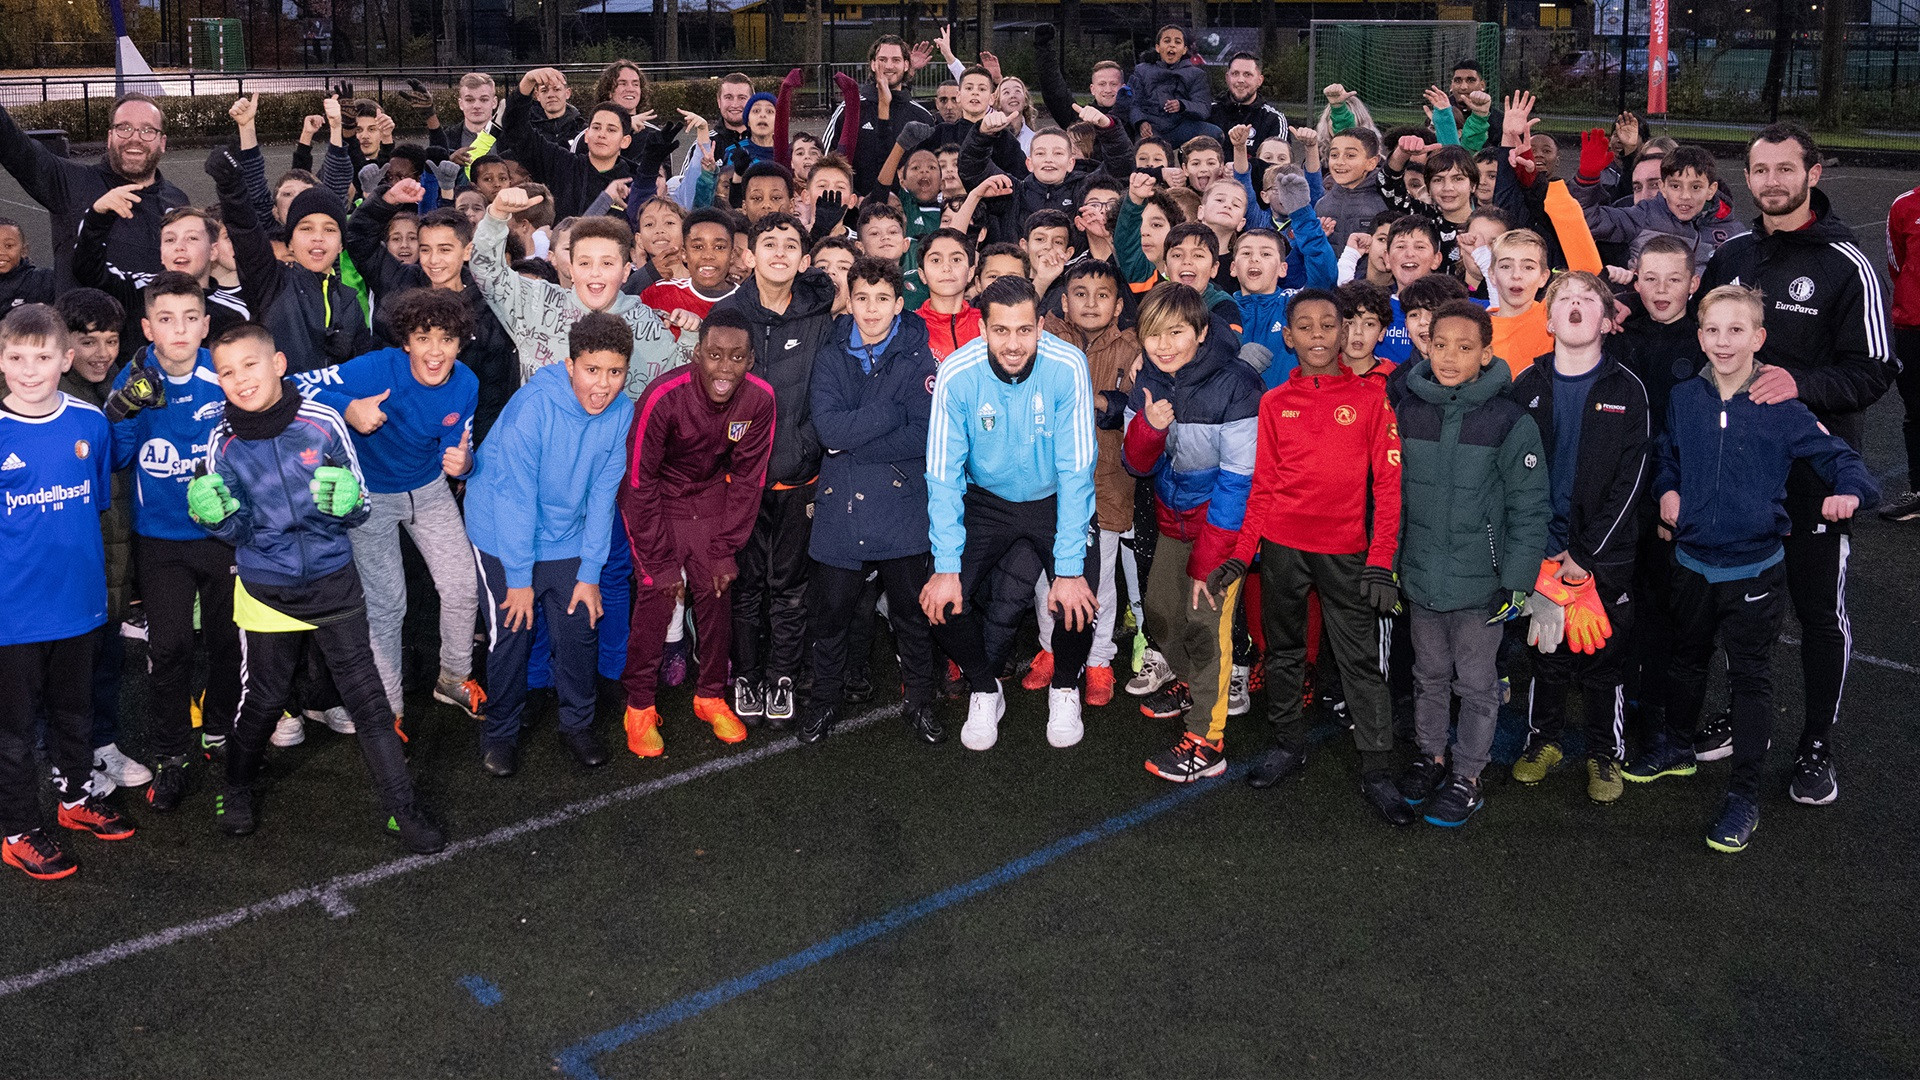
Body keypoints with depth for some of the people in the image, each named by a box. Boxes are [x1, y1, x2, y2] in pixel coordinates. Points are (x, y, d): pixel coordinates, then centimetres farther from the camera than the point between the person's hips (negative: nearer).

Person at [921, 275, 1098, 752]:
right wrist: (946, 567, -21)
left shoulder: (1067, 368, -24)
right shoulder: (956, 374, -21)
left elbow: (1076, 470, -22)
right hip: (986, 500, 1)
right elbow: (944, 475, -16)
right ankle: (984, 690, 14)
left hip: (1056, 500, -1)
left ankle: (1065, 687, 13)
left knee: (1076, 602, -21)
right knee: (942, 600, -16)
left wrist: (1069, 569, -25)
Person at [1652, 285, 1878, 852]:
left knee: (1751, 676, 4)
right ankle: (1676, 745, 44)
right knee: (1686, 658, 22)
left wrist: (1850, 491, -29)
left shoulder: (1781, 408, -12)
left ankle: (1745, 794, 14)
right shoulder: (1683, 399, -1)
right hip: (1691, 561, 4)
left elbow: (1837, 454, -10)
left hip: (1754, 567, -3)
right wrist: (1667, 489, -2)